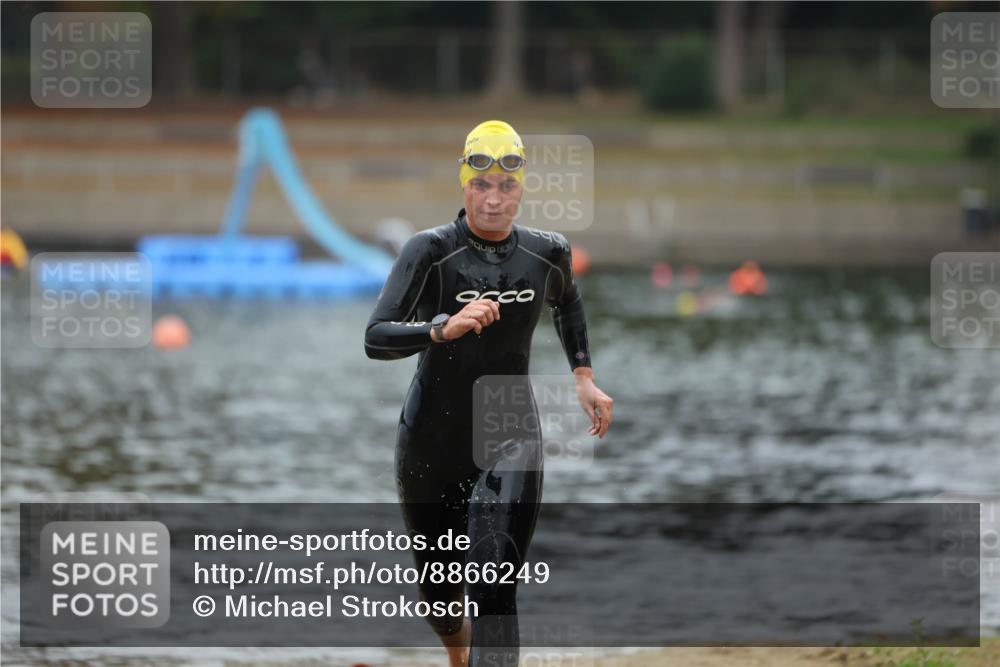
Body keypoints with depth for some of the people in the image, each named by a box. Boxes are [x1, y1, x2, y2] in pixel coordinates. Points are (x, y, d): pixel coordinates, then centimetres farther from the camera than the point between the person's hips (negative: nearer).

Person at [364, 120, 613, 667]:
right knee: (440, 591, 16)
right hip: (431, 443, 0)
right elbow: (375, 339, -26)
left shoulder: (548, 253, -3)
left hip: (510, 438, 1)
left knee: (493, 591, -19)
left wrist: (583, 376, 15)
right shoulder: (431, 251, -14)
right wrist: (445, 328, -41)